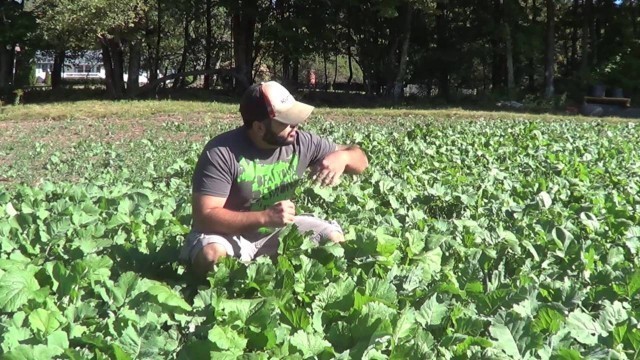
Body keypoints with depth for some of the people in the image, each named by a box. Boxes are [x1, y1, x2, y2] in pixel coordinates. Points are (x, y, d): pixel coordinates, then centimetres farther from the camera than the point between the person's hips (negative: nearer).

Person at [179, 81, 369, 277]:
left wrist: (342, 156, -24)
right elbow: (205, 216, -27)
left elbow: (360, 160, 1)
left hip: (278, 231, 5)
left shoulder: (301, 142, -9)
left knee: (334, 240, -10)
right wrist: (265, 217, -35)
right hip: (229, 233, -5)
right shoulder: (221, 153, -23)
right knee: (211, 256, -36)